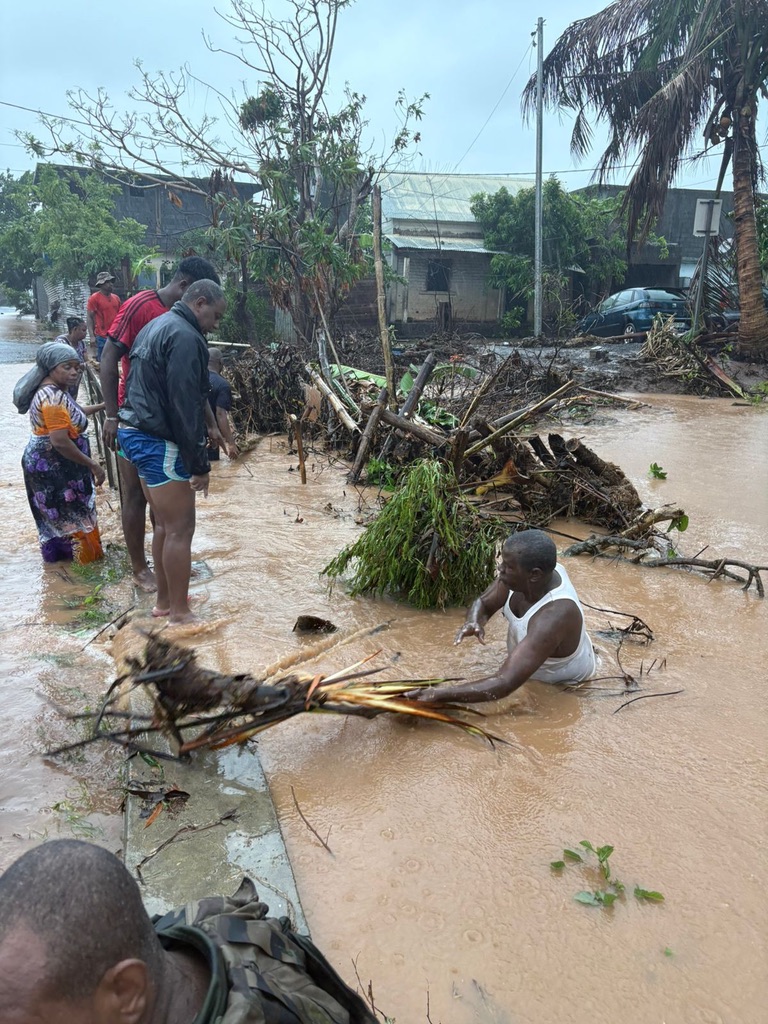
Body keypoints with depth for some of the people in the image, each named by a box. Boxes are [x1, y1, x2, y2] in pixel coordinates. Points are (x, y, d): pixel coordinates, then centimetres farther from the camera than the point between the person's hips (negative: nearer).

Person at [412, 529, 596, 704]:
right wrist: (474, 622, -29)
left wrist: (439, 694, -48)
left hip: (563, 686, -7)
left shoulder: (553, 616, -43)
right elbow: (483, 604, -5)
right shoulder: (521, 574, -23)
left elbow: (504, 684, -48)